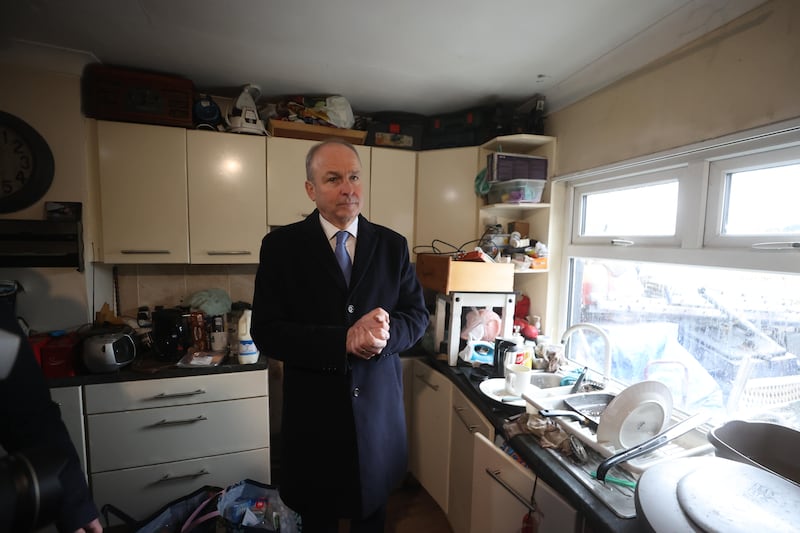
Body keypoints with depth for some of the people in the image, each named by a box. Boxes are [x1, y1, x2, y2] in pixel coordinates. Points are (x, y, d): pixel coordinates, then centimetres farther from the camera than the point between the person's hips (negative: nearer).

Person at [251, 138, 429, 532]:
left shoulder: (392, 244, -1)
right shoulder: (281, 245, -8)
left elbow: (417, 315, 0)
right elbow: (266, 331, -12)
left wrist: (384, 332, -22)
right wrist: (343, 341, -24)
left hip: (378, 408, 2)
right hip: (313, 412, -1)